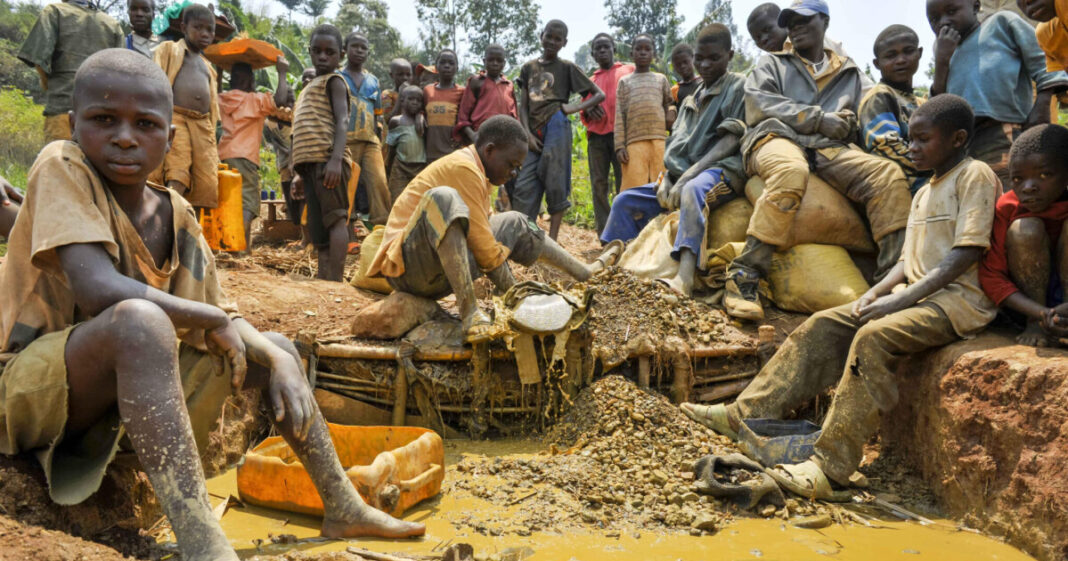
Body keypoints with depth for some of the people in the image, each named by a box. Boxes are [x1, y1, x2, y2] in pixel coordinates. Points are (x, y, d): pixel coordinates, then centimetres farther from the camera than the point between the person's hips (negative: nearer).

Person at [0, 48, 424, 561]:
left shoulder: (177, 217, 3)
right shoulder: (62, 167, -15)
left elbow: (224, 317, 8)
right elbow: (97, 291, -30)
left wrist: (278, 360, -12)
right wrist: (212, 320, -18)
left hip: (134, 392, 7)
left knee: (273, 348, 9)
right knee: (140, 320, -37)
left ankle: (343, 508, 14)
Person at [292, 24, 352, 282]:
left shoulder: (333, 80, 5)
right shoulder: (310, 88, 29)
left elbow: (342, 121, -10)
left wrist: (336, 159, -24)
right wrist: (301, 173, 24)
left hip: (327, 162, -9)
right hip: (311, 164, 9)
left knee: (335, 218, -13)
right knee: (318, 230, 6)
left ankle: (336, 282, -18)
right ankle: (322, 280, 7)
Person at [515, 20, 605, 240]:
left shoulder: (567, 67, 8)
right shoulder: (528, 68, 18)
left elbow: (599, 94, 8)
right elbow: (523, 106, 13)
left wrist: (574, 108, -6)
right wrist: (528, 134, -1)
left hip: (556, 126, -4)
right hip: (534, 132, 4)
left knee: (555, 184, -8)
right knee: (524, 186, -5)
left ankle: (552, 240, -2)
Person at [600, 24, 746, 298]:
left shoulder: (739, 86, 3)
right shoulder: (692, 99, 24)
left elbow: (731, 140, -10)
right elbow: (675, 145, 19)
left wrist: (688, 176, -20)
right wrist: (667, 179, -3)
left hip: (722, 170, -8)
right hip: (682, 177, 8)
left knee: (693, 191, -41)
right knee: (626, 201, 1)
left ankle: (684, 278, -59)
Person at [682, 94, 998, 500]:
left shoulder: (975, 176, -6)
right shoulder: (924, 193, 22)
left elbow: (966, 253, -16)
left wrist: (901, 299, -21)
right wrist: (876, 292, -1)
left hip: (958, 299, -9)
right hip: (915, 294, 9)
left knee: (875, 336, -33)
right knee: (823, 325, -5)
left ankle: (831, 466, -36)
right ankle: (746, 414, -6)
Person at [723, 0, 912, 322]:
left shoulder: (850, 73, 30)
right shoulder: (772, 64, 24)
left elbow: (856, 122, 24)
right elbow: (757, 104, 5)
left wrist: (845, 124, -3)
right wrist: (819, 118, -3)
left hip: (830, 148, 3)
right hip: (777, 137, -3)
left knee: (887, 174, -26)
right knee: (791, 171, -40)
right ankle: (744, 277, -40)